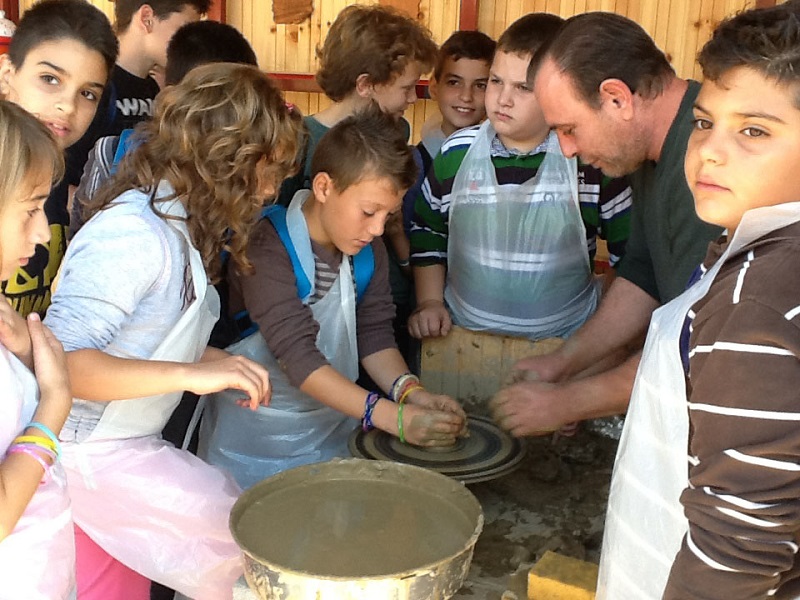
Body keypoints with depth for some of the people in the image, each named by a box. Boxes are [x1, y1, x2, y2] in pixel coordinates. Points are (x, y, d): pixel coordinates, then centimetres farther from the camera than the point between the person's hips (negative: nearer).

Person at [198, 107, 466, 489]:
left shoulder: (368, 251, 0)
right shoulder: (267, 247, -24)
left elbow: (375, 335, 0)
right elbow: (297, 356, -31)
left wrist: (410, 393, -21)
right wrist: (394, 417, -37)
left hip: (334, 428, 6)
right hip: (258, 434, -6)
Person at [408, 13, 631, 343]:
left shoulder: (592, 159, -9)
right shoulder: (456, 152, -2)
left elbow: (631, 248, 2)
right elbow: (427, 232, 12)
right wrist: (429, 301, 4)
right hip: (463, 334, 1)